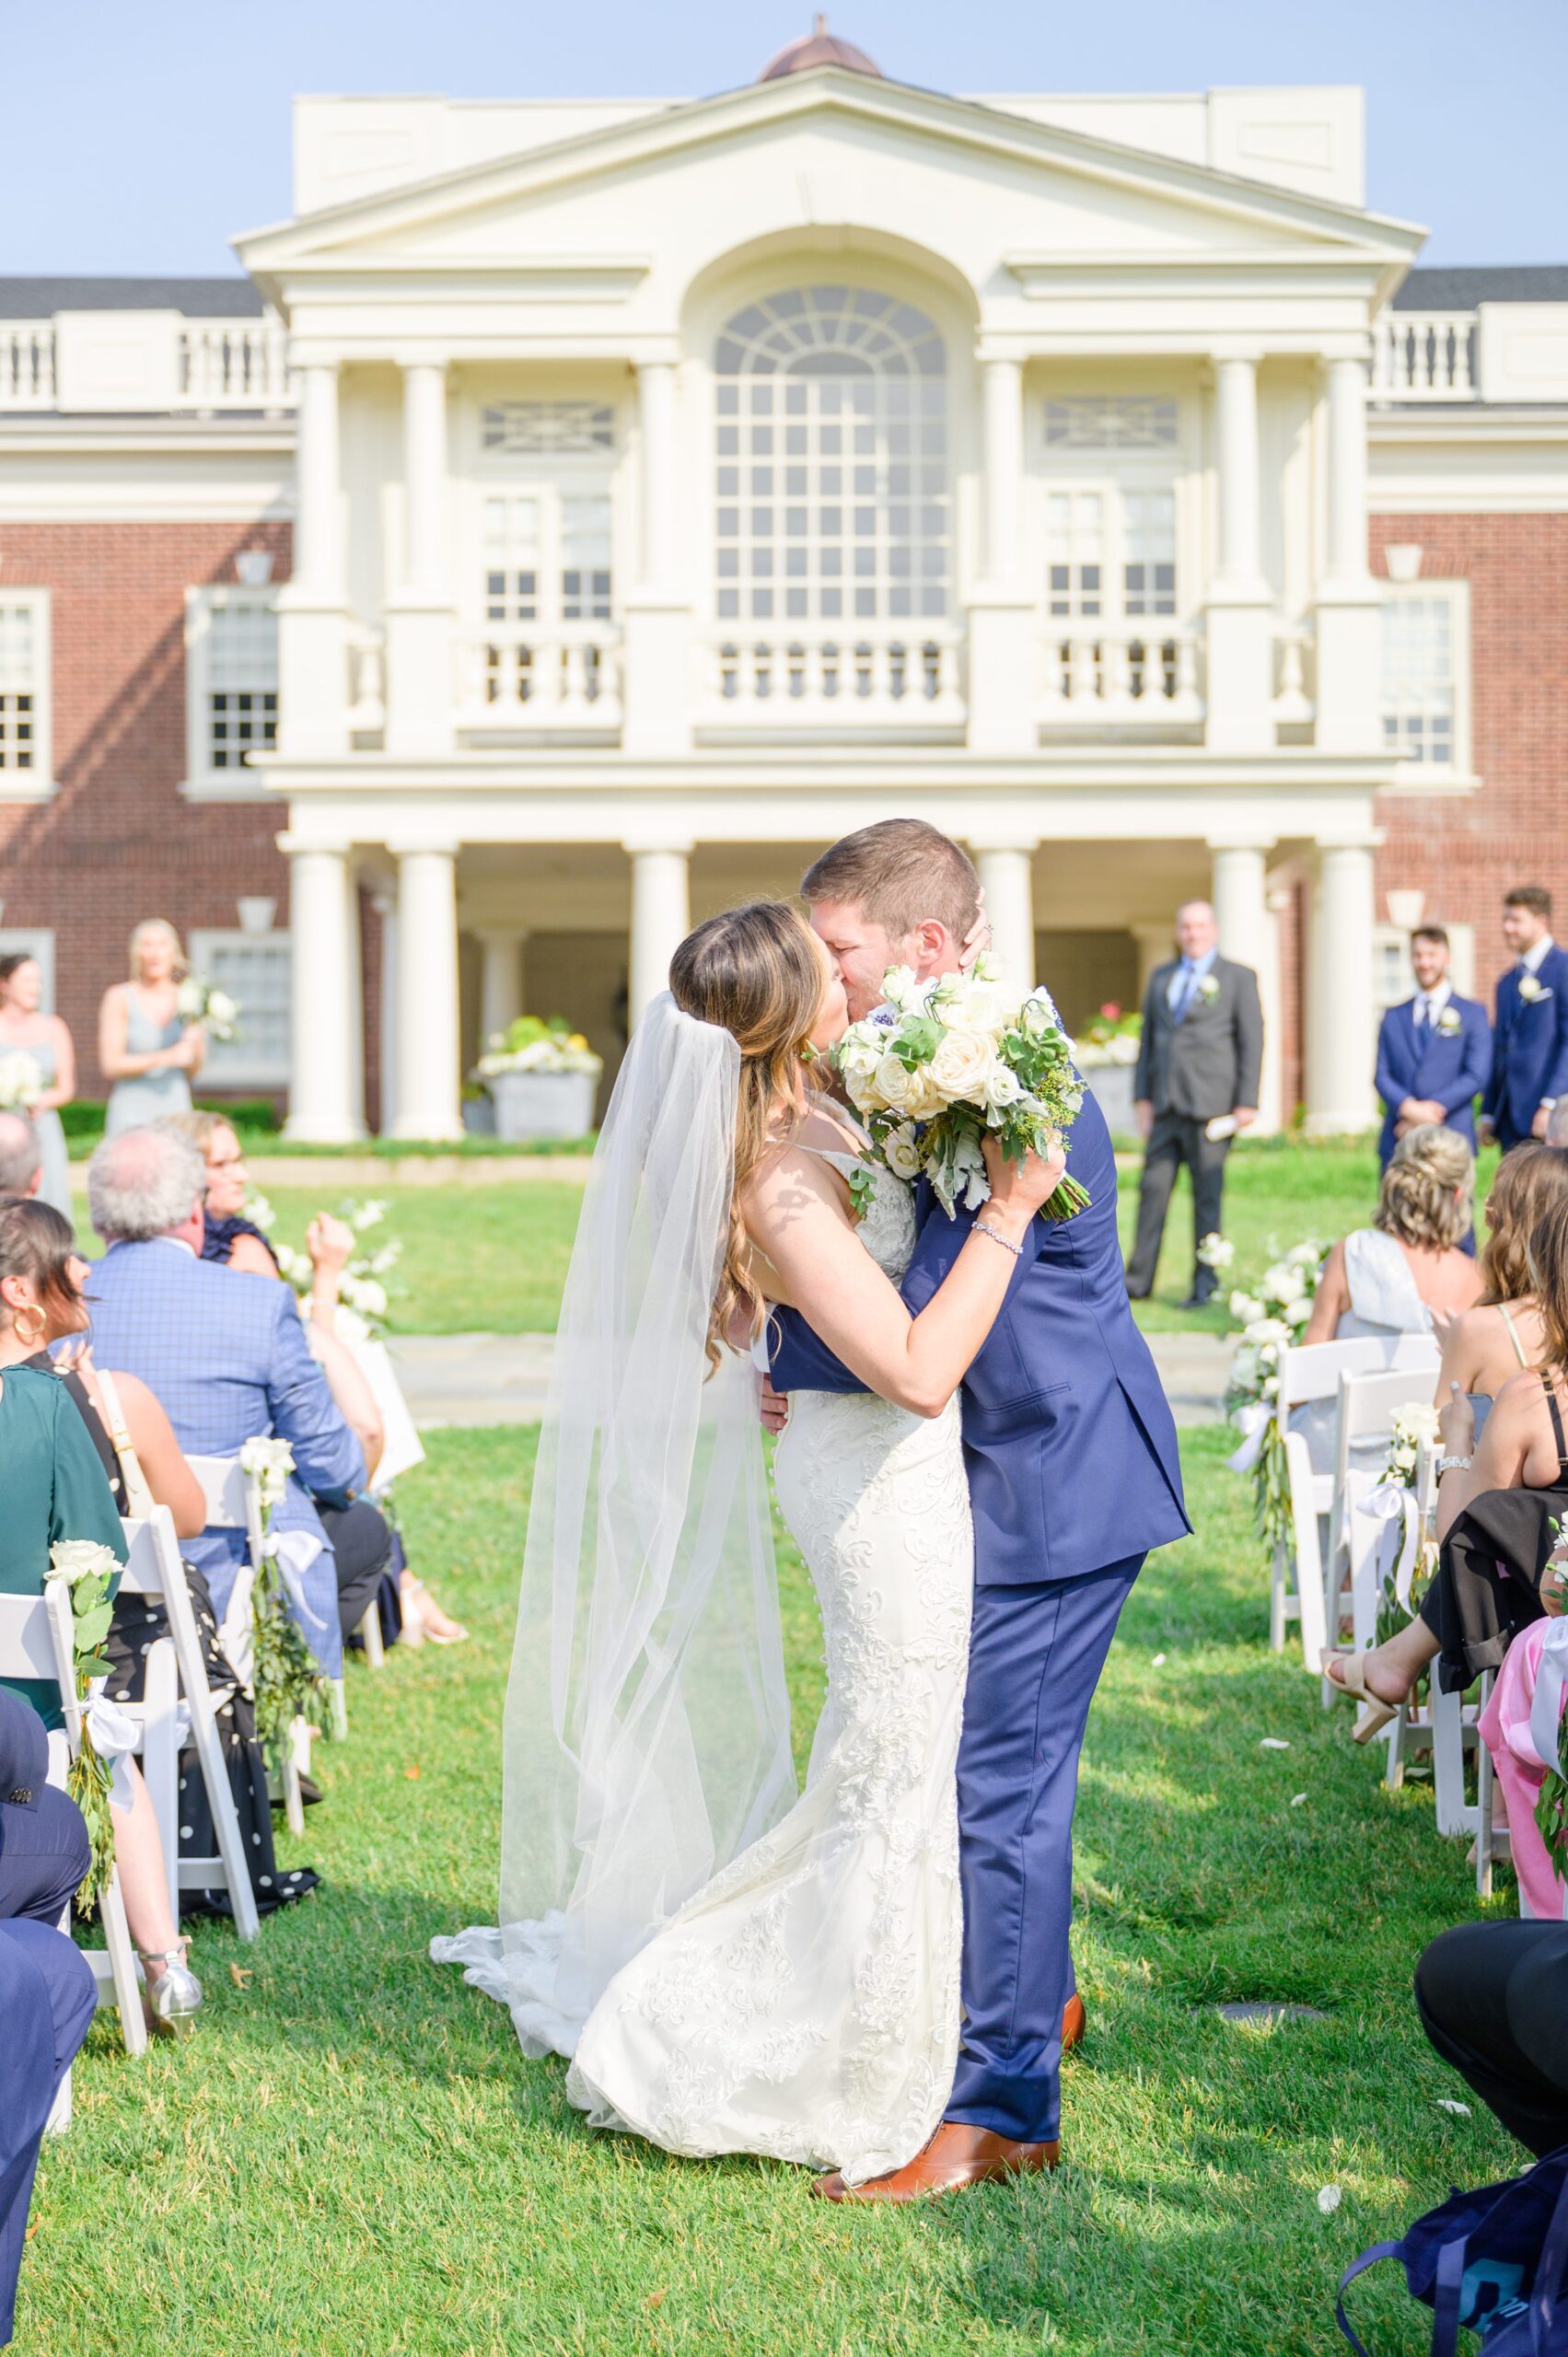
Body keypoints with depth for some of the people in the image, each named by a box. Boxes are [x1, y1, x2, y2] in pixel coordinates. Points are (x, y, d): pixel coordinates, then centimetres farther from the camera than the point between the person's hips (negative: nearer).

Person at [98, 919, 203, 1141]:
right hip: (131, 1120, -3)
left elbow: (192, 1073, 11)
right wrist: (167, 1057, -16)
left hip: (176, 1112, 3)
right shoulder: (119, 997, 1)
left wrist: (195, 1044, -11)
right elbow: (110, 1065, -7)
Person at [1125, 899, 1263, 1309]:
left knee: (1208, 1195, -1)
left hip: (1209, 1104, -4)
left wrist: (1247, 1103, -7)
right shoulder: (1161, 978, 18)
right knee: (1153, 1188, 1)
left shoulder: (1238, 978, 4)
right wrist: (1142, 1097, 10)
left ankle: (1204, 1284, 5)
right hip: (1166, 1105, 4)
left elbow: (1251, 1042, 0)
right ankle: (1138, 1281, 4)